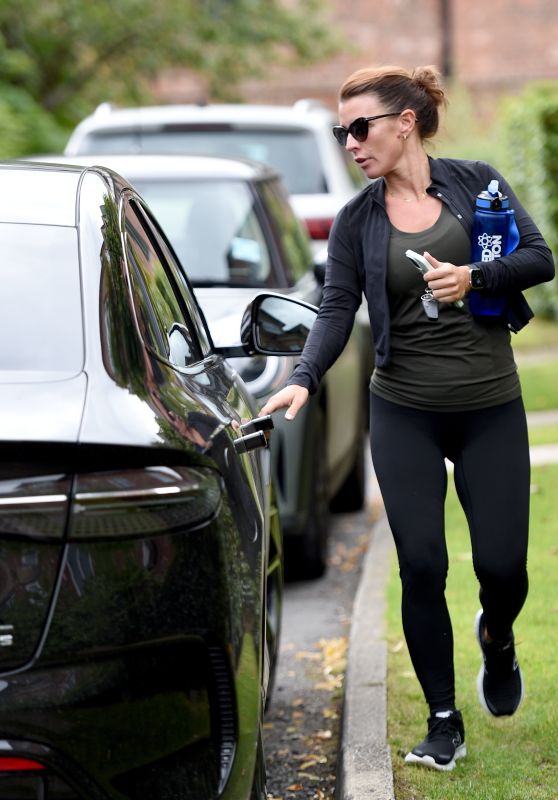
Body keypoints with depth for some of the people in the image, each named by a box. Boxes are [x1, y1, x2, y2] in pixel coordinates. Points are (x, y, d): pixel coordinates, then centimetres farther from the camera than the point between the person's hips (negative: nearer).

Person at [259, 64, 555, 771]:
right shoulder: (356, 221, 2)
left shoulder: (474, 181, 0)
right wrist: (303, 379, -23)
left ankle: (496, 637, 37)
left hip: (490, 407, -1)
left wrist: (474, 277, -19)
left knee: (501, 564, -1)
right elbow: (336, 310, -6)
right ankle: (444, 724, 8)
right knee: (421, 566, -5)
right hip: (404, 413, 1)